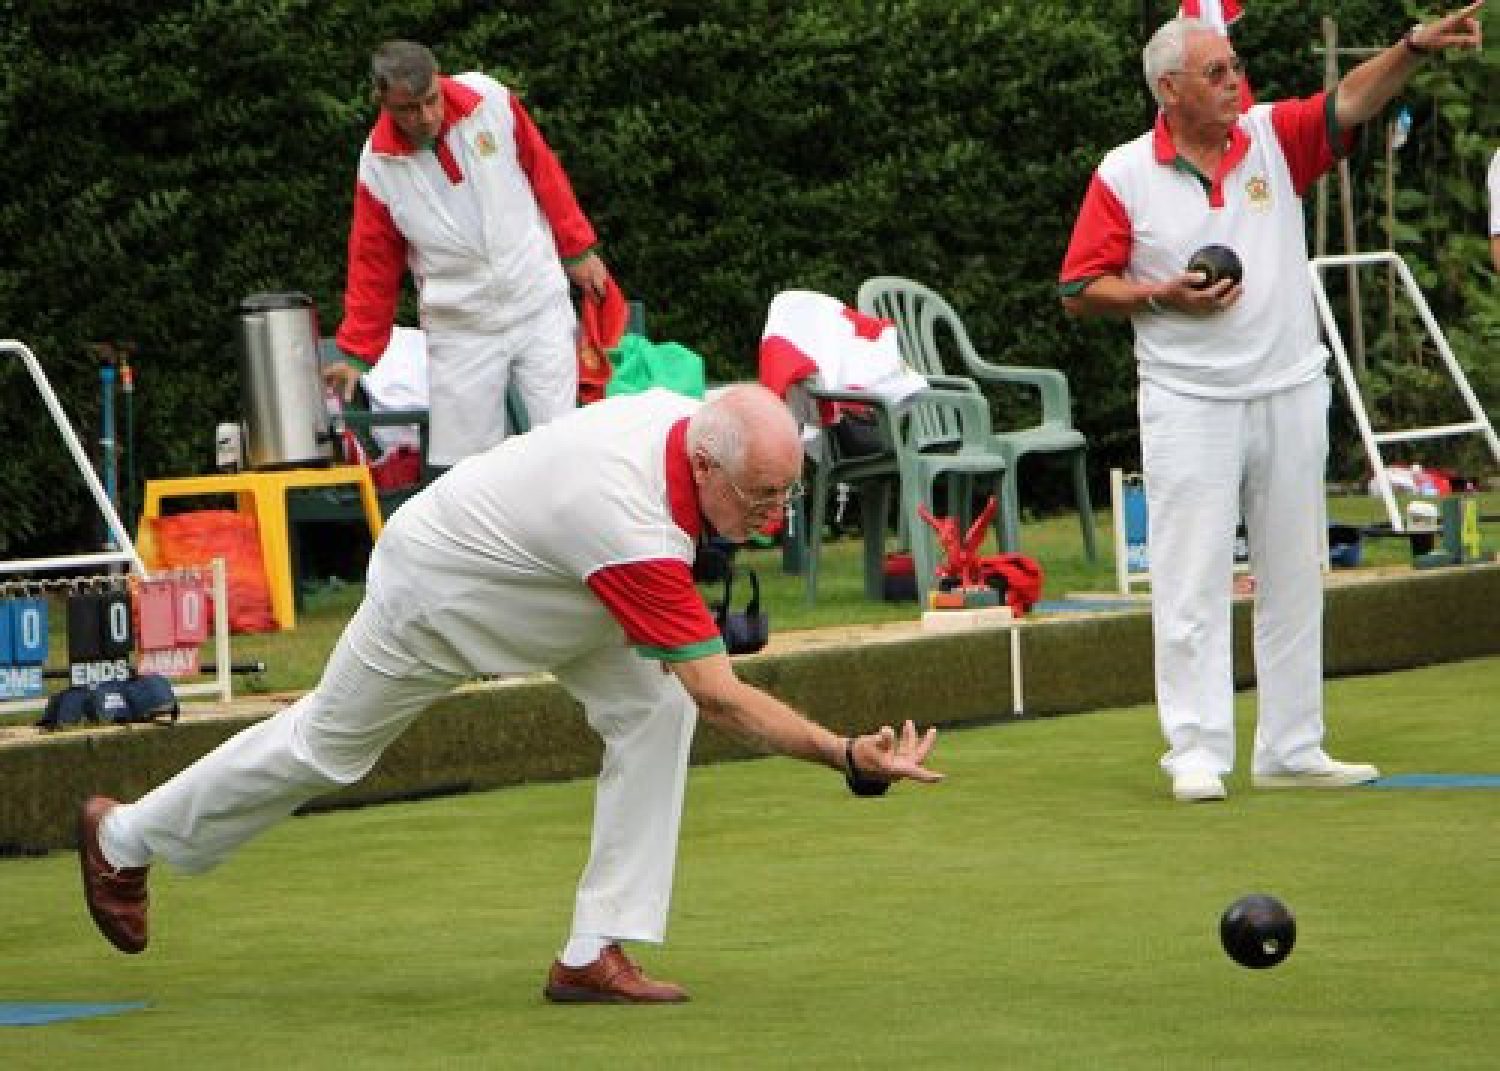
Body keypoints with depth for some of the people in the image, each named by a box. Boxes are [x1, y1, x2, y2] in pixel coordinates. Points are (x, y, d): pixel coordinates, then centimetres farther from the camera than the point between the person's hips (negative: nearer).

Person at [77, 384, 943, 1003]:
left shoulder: (690, 417, -20)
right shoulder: (634, 528, -44)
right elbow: (721, 698, -43)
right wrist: (848, 757, -46)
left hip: (534, 588, 7)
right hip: (434, 590, -7)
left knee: (653, 707, -13)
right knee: (328, 746, 14)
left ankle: (596, 953, -10)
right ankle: (124, 837, 39)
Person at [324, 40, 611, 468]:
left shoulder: (490, 100, -8)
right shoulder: (378, 165, -7)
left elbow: (544, 173, 3)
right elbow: (373, 267, 2)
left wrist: (578, 250, 7)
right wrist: (356, 354, 2)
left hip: (540, 308, 0)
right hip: (460, 332, 0)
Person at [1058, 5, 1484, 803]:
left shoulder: (1274, 138, 4)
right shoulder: (1124, 176, -3)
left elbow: (1351, 102, -11)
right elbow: (1079, 290, -1)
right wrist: (1161, 296, -16)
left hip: (1289, 397, 4)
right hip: (1188, 405, -4)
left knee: (1293, 578, 8)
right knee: (1191, 582, -5)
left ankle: (1290, 750, 15)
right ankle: (1196, 754, -2)